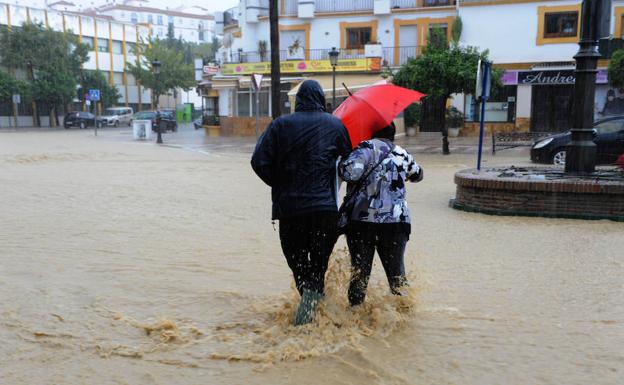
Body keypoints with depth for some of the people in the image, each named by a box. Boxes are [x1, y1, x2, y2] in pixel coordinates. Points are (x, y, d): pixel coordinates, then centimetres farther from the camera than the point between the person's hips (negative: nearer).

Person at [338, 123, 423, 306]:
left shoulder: (368, 147, -5)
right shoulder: (403, 154, 12)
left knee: (359, 271, 10)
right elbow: (418, 175, 31)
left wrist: (340, 163, 0)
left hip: (362, 221, -3)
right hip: (397, 221, 3)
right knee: (396, 269, 16)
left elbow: (350, 172, -21)